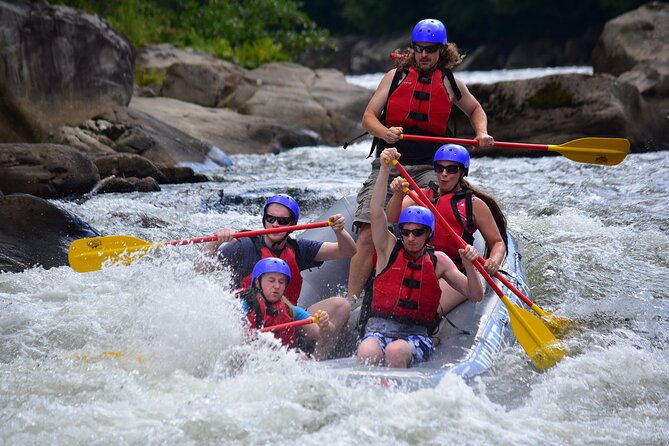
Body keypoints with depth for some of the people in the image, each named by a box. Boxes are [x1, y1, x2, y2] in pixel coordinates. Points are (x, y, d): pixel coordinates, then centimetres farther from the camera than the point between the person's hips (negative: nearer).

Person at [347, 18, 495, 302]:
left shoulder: (450, 82, 13)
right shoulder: (396, 76, 9)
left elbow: (475, 110, 31)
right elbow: (368, 117, 3)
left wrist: (482, 133, 10)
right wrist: (384, 132, -19)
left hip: (427, 169, 0)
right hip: (387, 167, 0)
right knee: (367, 235, -14)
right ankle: (350, 301, -10)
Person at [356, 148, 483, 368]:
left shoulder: (438, 261, 12)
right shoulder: (390, 249, 8)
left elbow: (476, 296, 10)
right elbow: (376, 211, -7)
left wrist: (468, 265, -10)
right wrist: (385, 168, -18)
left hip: (416, 336, 1)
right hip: (377, 331, -1)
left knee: (395, 351, -35)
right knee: (367, 353, -36)